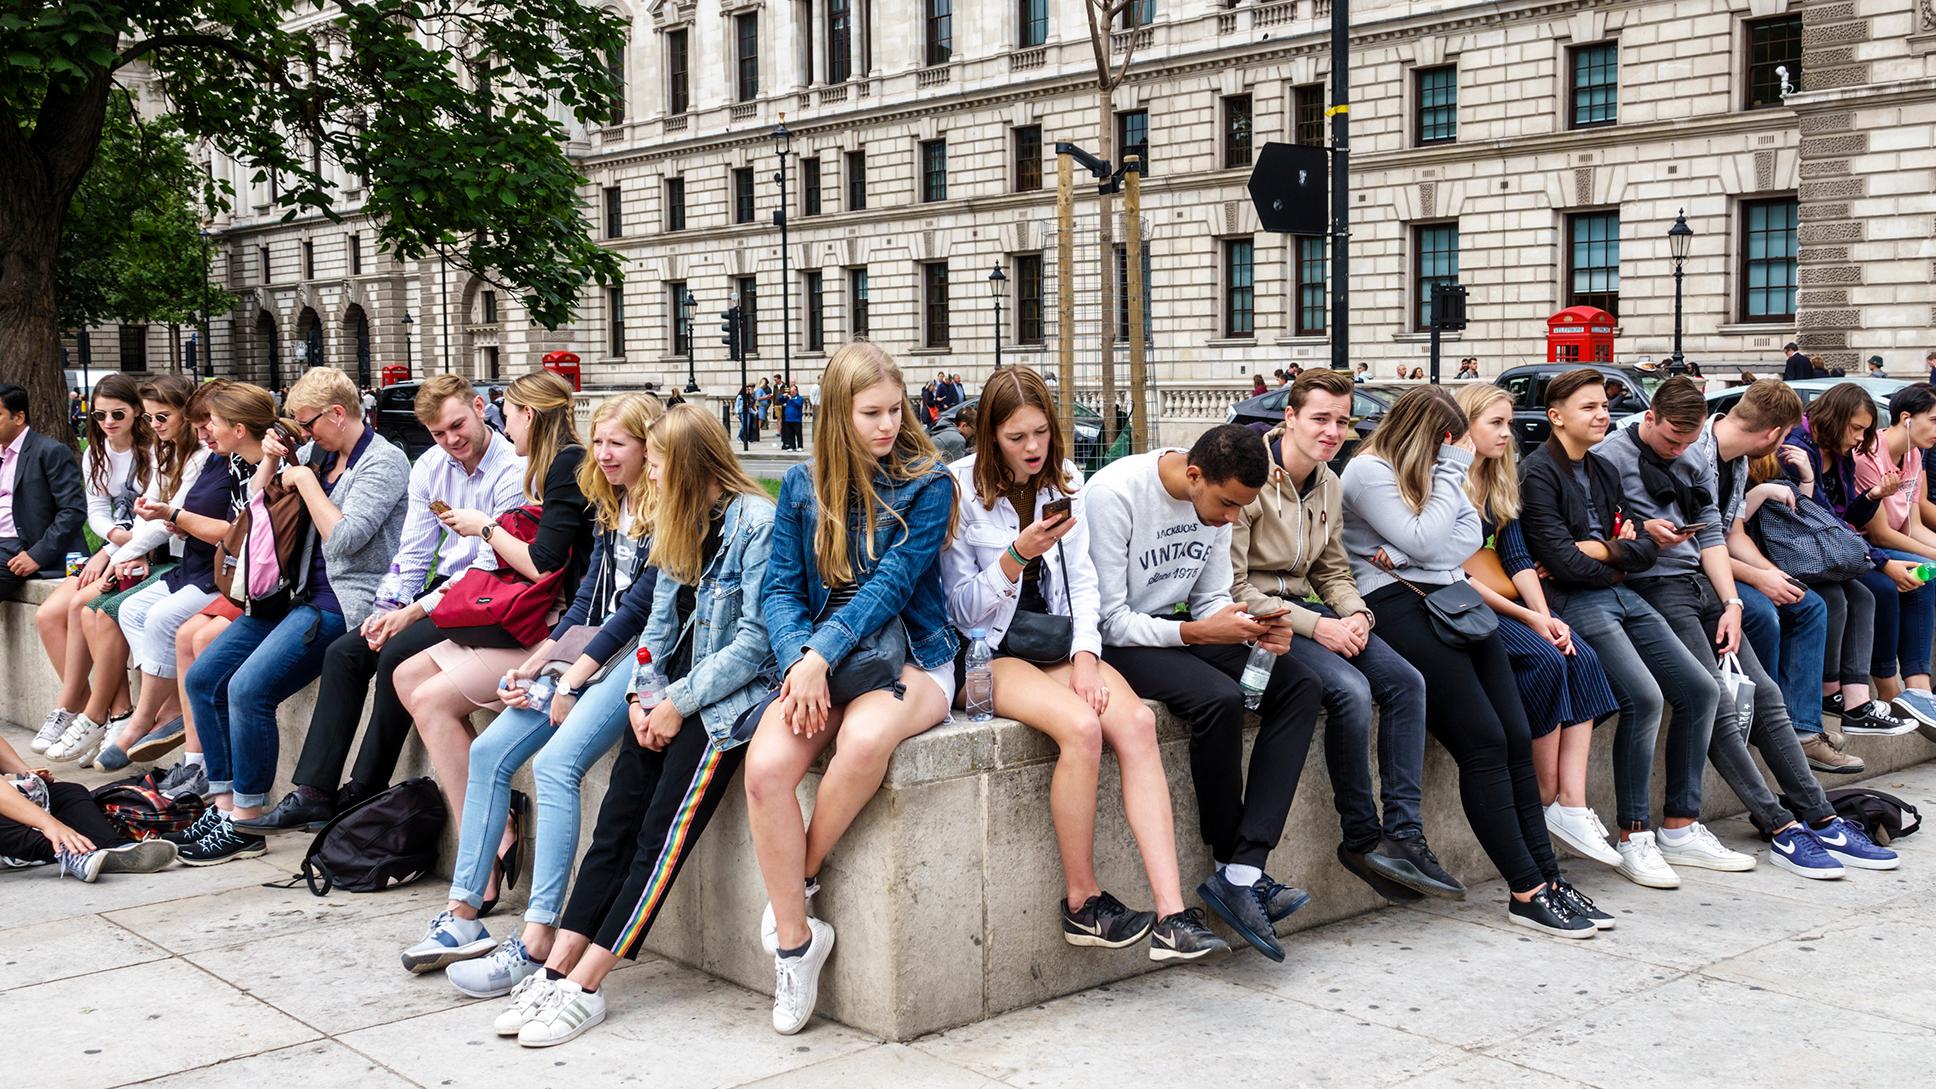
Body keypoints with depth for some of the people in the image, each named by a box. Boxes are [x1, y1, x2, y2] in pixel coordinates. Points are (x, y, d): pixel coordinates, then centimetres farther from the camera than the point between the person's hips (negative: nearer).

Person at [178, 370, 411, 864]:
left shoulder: (384, 462, -9)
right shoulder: (314, 452, 14)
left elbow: (344, 539, -19)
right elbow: (257, 505, 22)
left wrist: (304, 479, -11)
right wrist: (271, 458, 5)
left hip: (343, 601, -9)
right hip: (296, 594, 9)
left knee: (250, 688, -23)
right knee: (202, 679, 1)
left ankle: (245, 826, -12)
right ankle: (223, 806, 5)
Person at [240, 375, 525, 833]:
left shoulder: (512, 471, -16)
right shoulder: (429, 467, 8)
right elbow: (413, 551, 12)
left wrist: (414, 612, -19)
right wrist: (390, 607, -5)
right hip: (440, 587, 8)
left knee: (397, 654, -26)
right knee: (344, 652, -7)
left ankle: (362, 794, -12)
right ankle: (313, 793, -8)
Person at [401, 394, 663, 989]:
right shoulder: (609, 508, 18)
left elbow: (640, 603, -14)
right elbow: (591, 594, 16)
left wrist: (575, 676, -15)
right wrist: (537, 662, 5)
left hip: (642, 654, -9)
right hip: (592, 651, 9)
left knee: (555, 763, -27)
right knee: (488, 752, -2)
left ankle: (536, 944, -25)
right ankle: (463, 916, 3)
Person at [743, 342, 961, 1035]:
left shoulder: (927, 483, -1)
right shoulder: (803, 485, 9)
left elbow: (892, 583, -12)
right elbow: (780, 587, 4)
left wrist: (823, 656, -22)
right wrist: (799, 661, -16)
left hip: (908, 657, -3)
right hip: (817, 660, 3)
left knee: (865, 737, -38)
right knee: (765, 766, -27)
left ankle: (801, 875, -12)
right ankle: (795, 942, -13)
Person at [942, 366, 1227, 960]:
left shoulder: (1066, 481, 10)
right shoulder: (960, 489, -5)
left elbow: (1082, 581, 8)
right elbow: (961, 608, -5)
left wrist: (1085, 654, -8)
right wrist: (1018, 554, -20)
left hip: (1056, 643, 5)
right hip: (989, 651, -5)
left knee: (1136, 721, -24)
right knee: (1081, 726, -32)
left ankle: (1172, 916, -30)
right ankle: (1082, 903, -15)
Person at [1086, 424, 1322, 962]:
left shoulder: (1218, 498, 0)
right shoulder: (1113, 493, -21)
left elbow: (1211, 600, 9)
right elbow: (1107, 619, -20)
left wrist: (1253, 629, -12)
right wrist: (1196, 633, -29)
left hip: (1178, 626, 8)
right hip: (1116, 640, -8)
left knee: (1301, 686, -12)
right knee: (1220, 698, -32)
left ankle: (1243, 872, -20)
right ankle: (1231, 864, -10)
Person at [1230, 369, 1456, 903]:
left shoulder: (1328, 485, 11)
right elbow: (1231, 586, -17)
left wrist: (1355, 614, -4)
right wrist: (1315, 627, -20)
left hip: (1304, 606, 8)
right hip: (1255, 616, -8)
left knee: (1405, 682, -12)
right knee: (1351, 690, -28)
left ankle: (1404, 835, -11)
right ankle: (1362, 839, -12)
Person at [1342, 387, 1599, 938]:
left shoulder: (1431, 469, 21)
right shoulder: (1367, 472, -4)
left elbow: (1469, 534, 13)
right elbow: (1425, 542, -12)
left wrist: (1406, 557, -5)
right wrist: (1451, 469, -4)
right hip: (1397, 604, -8)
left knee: (1517, 737, -6)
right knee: (1484, 742, -15)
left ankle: (1546, 876, -5)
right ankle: (1527, 891, -11)